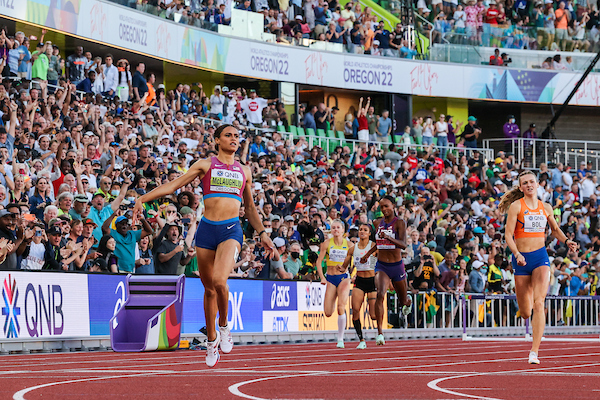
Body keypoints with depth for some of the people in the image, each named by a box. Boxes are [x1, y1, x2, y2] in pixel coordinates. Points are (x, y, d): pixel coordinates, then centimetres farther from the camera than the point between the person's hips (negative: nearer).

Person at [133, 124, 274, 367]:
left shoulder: (244, 172, 16)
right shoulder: (205, 165, 9)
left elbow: (250, 208, 27)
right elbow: (173, 185, 4)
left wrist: (262, 233, 20)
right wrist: (143, 198, -7)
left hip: (232, 230, 0)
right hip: (207, 229, 0)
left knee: (219, 279, -25)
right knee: (209, 288, 6)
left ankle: (224, 327, -1)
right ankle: (212, 339, 25)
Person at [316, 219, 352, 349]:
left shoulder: (349, 245, 1)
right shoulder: (327, 244, 0)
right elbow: (319, 261, -1)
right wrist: (322, 277, -13)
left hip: (344, 278, -1)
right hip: (330, 279, 1)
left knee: (341, 307, -18)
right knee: (328, 313, -6)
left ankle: (340, 339, -8)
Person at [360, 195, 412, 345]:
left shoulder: (399, 223, -9)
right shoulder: (378, 223, 5)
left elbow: (403, 244, -23)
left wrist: (388, 237, -37)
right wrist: (367, 255, 22)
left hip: (397, 266, -2)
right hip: (381, 266, 2)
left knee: (403, 301, 15)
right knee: (380, 295, -24)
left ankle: (408, 301, 57)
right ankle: (380, 333, -28)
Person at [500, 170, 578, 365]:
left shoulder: (546, 208, 8)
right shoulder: (516, 206, -3)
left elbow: (555, 229, 26)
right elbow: (508, 235, -8)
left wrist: (566, 241, 7)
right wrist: (517, 254, -25)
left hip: (540, 256, 1)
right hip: (521, 259, -1)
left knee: (538, 303, -19)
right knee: (525, 313, 5)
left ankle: (534, 351, -20)